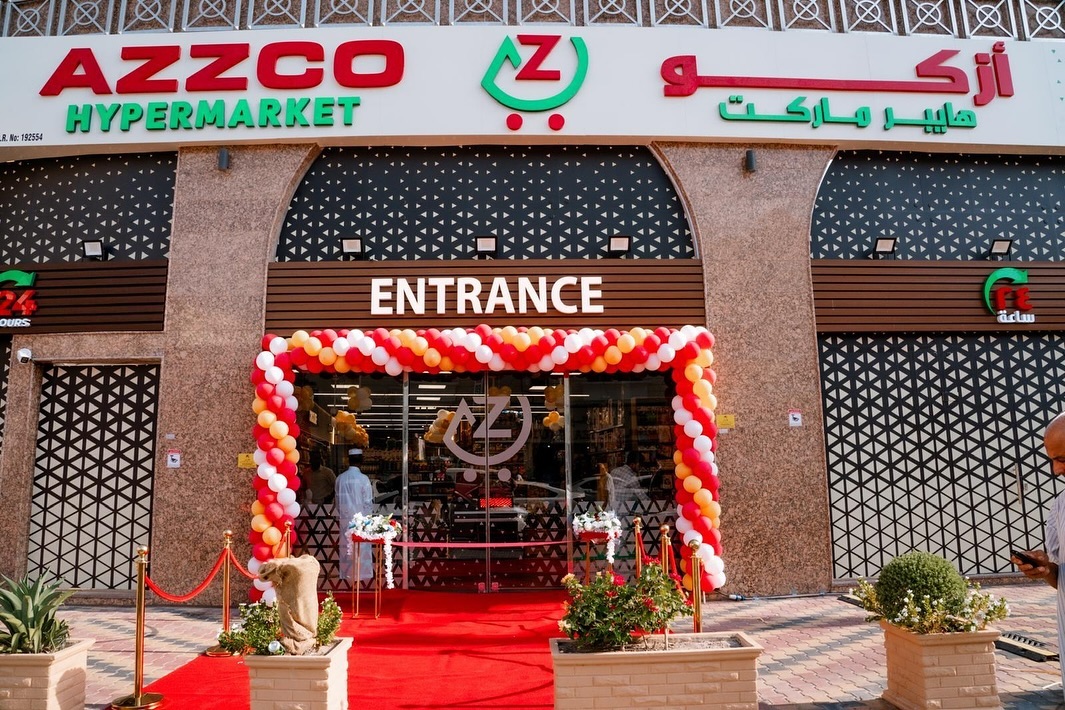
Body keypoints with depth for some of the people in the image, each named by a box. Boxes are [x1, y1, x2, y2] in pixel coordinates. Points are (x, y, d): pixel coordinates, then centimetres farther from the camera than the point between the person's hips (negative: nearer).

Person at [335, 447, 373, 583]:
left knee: (346, 546, 11)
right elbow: (368, 501, -8)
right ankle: (362, 573, 7)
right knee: (361, 546, 4)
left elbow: (338, 499, 7)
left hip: (345, 517, 4)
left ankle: (346, 574, 17)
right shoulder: (363, 478, -12)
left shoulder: (340, 478, -2)